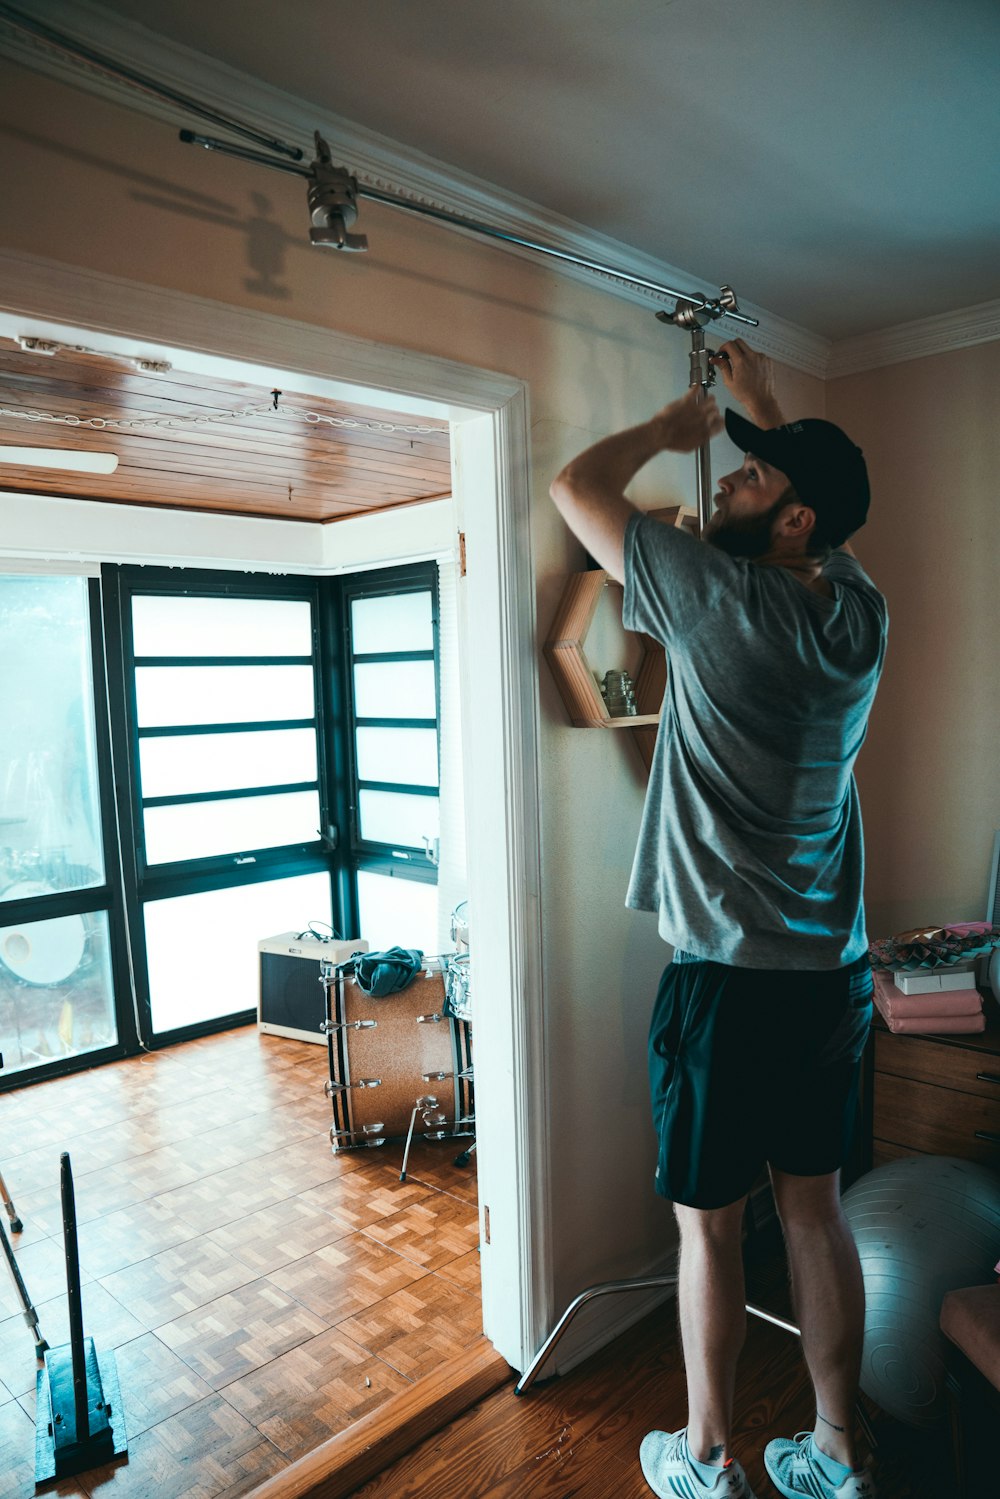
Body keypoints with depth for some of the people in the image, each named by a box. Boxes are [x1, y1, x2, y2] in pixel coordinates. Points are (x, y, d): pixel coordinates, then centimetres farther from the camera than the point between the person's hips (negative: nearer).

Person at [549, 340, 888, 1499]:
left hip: (729, 977, -7)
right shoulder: (860, 612, 3)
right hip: (834, 971, 7)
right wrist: (763, 402, 32)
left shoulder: (724, 598, -16)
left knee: (710, 1226, 11)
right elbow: (833, 512, 27)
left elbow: (575, 486, -5)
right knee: (815, 1207, 18)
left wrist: (671, 427, 11)